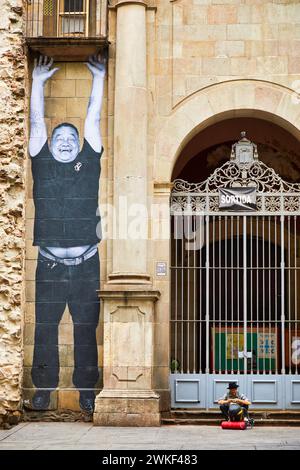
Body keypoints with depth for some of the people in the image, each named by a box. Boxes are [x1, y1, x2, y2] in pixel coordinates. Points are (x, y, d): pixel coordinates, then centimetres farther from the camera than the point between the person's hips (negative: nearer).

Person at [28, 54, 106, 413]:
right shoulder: (42, 164, 9)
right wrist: (38, 82, 7)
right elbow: (37, 123, 8)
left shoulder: (89, 163, 9)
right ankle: (43, 388, 14)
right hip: (50, 264, 0)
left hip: (86, 264, 0)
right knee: (45, 328, 4)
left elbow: (93, 120, 9)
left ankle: (86, 389, 12)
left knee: (86, 329, 4)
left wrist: (99, 78, 10)